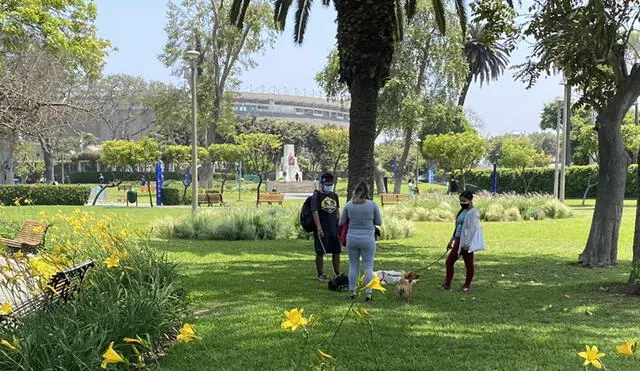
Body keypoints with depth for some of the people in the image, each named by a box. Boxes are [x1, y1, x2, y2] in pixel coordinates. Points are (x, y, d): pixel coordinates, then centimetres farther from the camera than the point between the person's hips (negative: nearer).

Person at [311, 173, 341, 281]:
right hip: (322, 230, -6)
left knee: (336, 252, 9)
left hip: (334, 229, 6)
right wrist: (319, 228, -20)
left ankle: (337, 274, 18)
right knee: (320, 253, 1)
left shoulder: (334, 196, 13)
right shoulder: (316, 196, -7)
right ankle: (320, 274, 10)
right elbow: (315, 212, -13)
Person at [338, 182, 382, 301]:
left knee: (353, 265, 13)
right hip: (367, 239, -2)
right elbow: (379, 222, 3)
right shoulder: (372, 205, -6)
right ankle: (368, 293, 2)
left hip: (352, 238, 2)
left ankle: (352, 292, 14)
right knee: (368, 267, 4)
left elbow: (341, 223, 6)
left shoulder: (349, 205, -1)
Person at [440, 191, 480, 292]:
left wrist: (467, 243, -23)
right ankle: (447, 284, 12)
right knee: (449, 261, 7)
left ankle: (467, 285, 13)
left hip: (466, 242, -9)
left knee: (468, 264, 2)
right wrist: (452, 239, 22)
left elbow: (473, 229, -19)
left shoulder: (473, 212, -12)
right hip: (458, 240, 9)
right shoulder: (463, 211, 15)